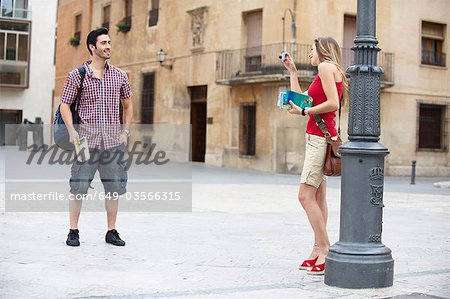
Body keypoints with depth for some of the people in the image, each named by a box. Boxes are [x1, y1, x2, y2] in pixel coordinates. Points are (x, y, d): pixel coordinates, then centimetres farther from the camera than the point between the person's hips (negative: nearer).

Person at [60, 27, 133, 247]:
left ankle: (111, 232, 16)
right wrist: (72, 131, -9)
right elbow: (65, 105, 3)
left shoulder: (119, 75, 10)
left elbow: (127, 106, 20)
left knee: (114, 187, 5)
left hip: (113, 140, 3)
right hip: (86, 139, -3)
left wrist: (125, 131, 9)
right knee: (78, 187, -2)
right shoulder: (77, 75, 1)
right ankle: (73, 231, 9)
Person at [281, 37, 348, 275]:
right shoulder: (327, 72, 22)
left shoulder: (326, 66, -7)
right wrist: (292, 71, 25)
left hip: (320, 137, -10)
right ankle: (318, 250, 11)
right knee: (318, 197, 8)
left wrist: (304, 111, -12)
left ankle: (324, 249, -12)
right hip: (317, 137, 10)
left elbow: (333, 104, -19)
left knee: (306, 195, -14)